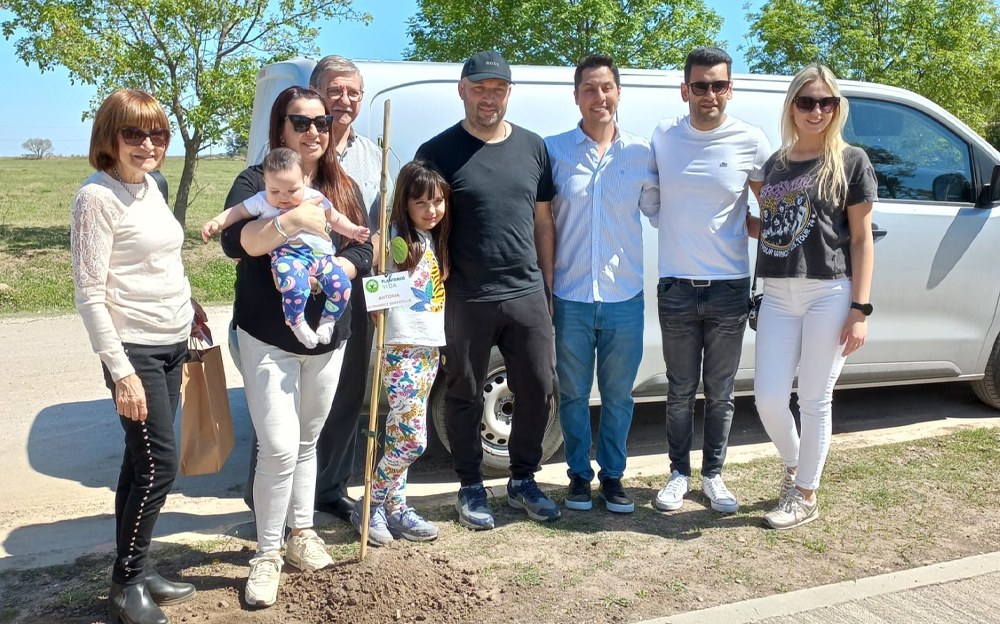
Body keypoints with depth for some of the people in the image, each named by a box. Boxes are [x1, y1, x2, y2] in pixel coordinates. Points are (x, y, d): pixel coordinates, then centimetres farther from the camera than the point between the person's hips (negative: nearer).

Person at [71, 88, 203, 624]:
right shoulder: (97, 196, -14)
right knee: (159, 464, -5)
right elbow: (89, 294, -17)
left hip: (172, 344, 8)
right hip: (135, 350, -8)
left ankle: (136, 571, 25)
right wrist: (121, 372, -19)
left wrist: (186, 304, 15)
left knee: (142, 461, 14)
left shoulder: (149, 186, 9)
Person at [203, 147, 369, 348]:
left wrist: (353, 230, 9)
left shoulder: (315, 198, 10)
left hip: (321, 254, 4)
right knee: (294, 284, -34)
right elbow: (237, 211, 13)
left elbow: (335, 219, 21)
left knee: (341, 286, -12)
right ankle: (297, 324, -11)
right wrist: (215, 223, -1)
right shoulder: (261, 201, 7)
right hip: (287, 255, -3)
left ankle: (327, 320, 13)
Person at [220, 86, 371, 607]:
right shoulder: (256, 181, -5)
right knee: (279, 447, -10)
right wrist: (291, 221, -36)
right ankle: (267, 554, 7)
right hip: (268, 338, -4)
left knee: (308, 442, 16)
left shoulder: (343, 188, 8)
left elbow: (363, 251, 1)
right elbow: (233, 241, -21)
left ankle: (301, 532, 32)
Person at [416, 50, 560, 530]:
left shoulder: (532, 147, 10)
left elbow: (542, 221, 14)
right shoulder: (439, 152, -2)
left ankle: (523, 480, 27)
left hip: (527, 294, 4)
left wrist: (548, 284, 12)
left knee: (538, 389, 9)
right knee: (466, 396, 8)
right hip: (466, 300, -3)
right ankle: (471, 487, 25)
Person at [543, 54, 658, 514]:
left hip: (624, 296, 1)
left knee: (618, 394, 11)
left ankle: (613, 475, 27)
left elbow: (659, 209, 12)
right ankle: (579, 473, 27)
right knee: (573, 393, 10)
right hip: (571, 297, -1)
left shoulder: (641, 152, 3)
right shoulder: (553, 150, -1)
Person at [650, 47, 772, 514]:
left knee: (720, 392, 10)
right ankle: (679, 472, 25)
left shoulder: (750, 142, -2)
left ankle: (713, 475, 26)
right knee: (681, 391, 10)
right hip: (676, 286, 0)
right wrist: (715, 214, 0)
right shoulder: (662, 136, 0)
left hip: (730, 287, 0)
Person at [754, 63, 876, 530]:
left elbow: (861, 239, -3)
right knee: (768, 397, 1)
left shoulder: (851, 162, 1)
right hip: (777, 295, 4)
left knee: (815, 400, 3)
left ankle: (805, 497, 18)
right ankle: (793, 466, 30)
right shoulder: (775, 165, 14)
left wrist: (860, 309, -9)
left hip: (829, 294, -4)